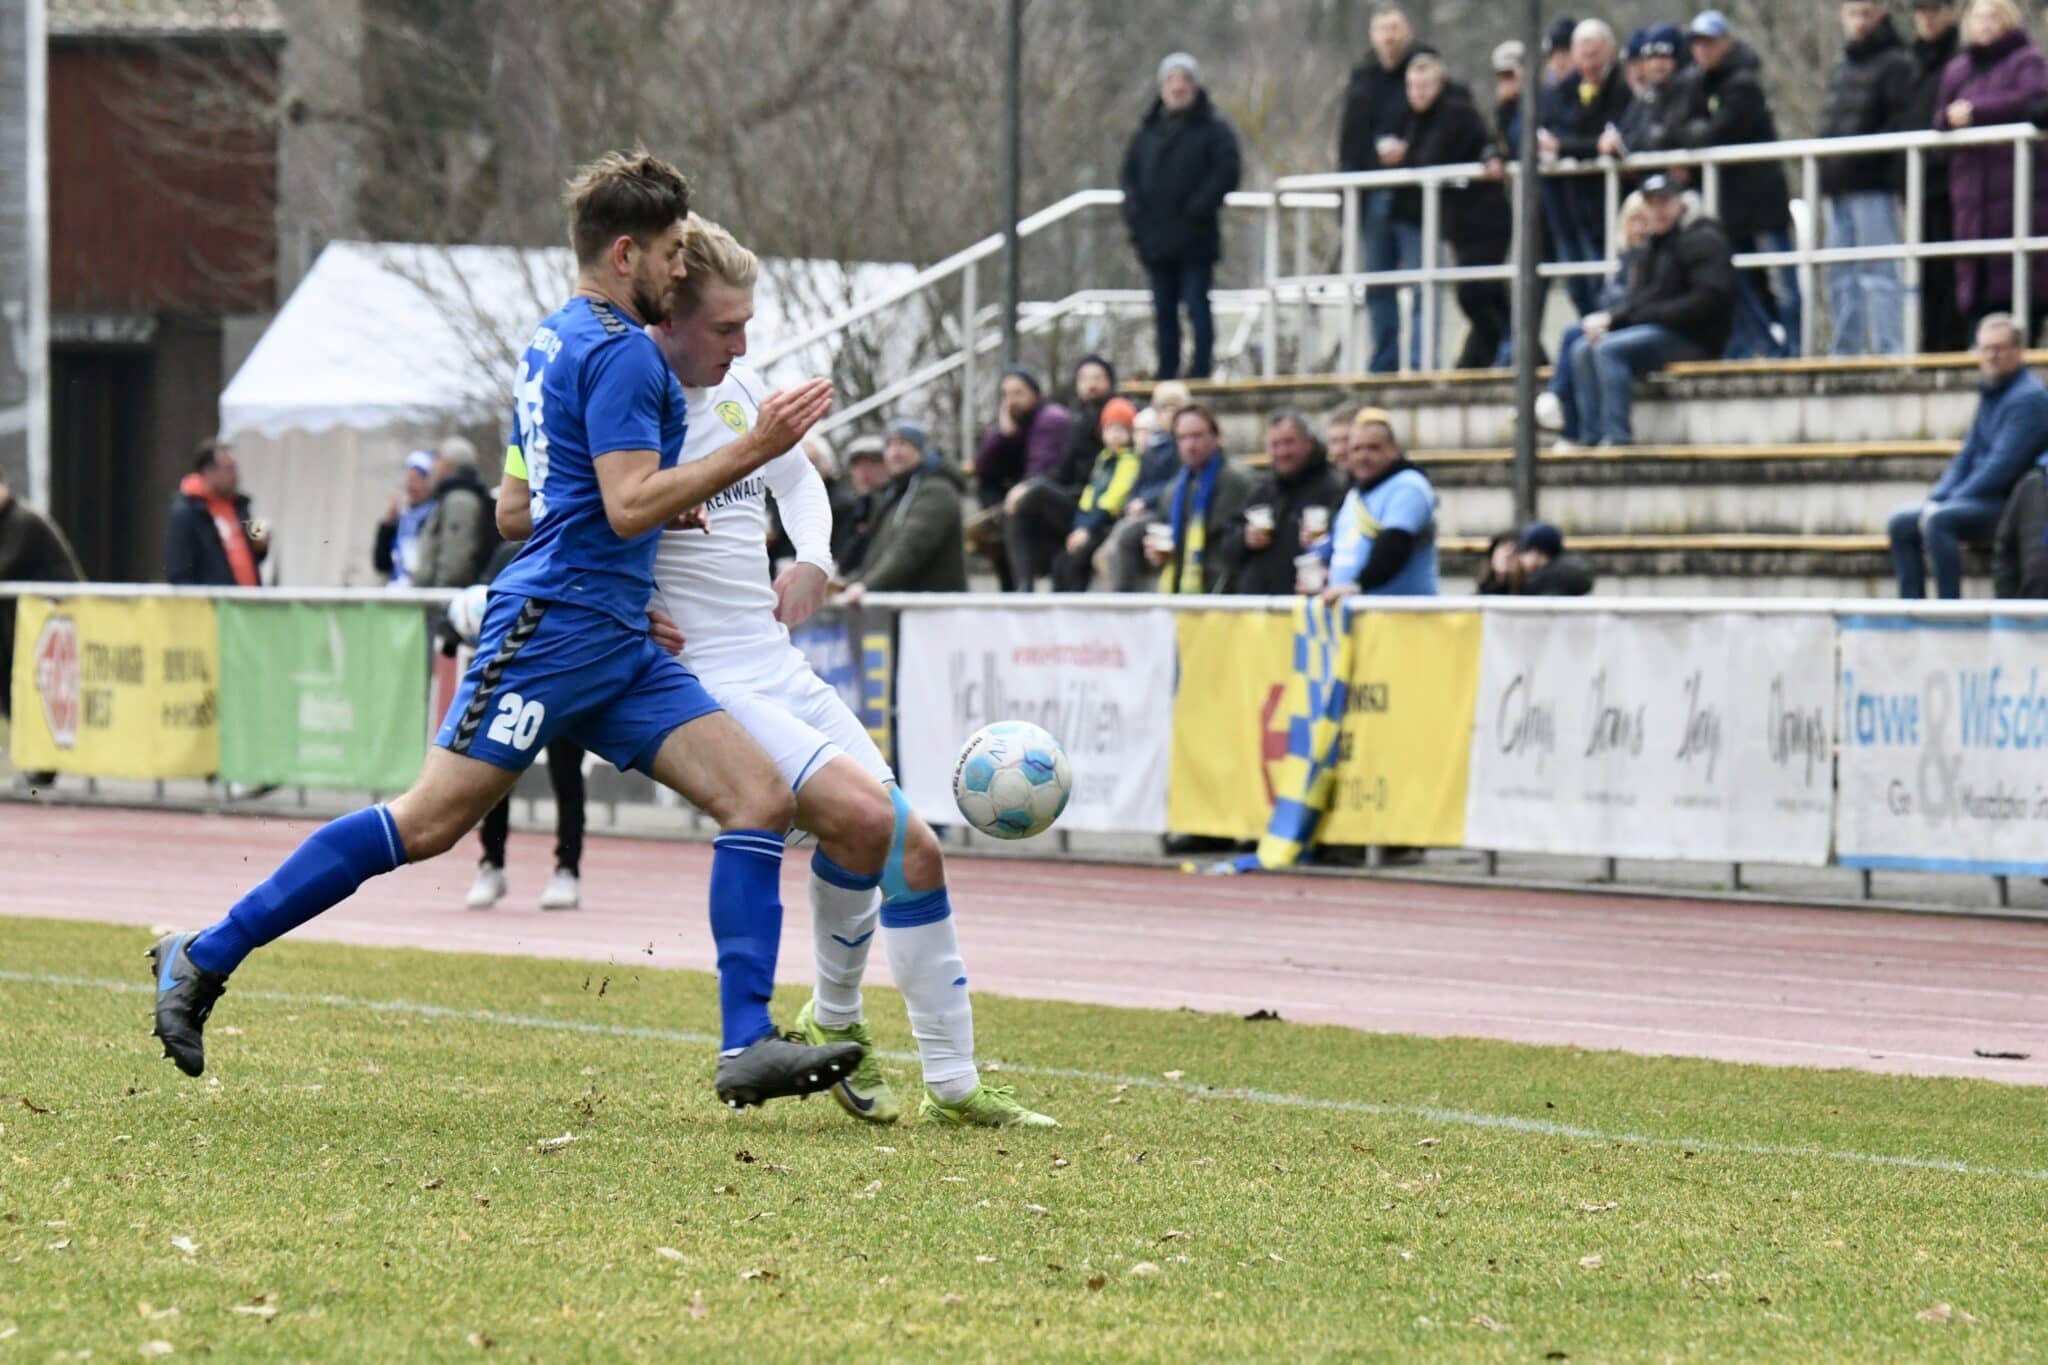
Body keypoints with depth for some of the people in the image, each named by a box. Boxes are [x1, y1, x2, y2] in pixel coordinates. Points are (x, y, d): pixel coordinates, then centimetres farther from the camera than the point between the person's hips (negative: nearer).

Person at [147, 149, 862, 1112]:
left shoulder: (555, 339, 20)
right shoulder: (623, 353, -10)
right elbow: (629, 506, -20)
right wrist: (750, 452, -20)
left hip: (616, 649, 10)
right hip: (554, 627, -10)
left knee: (759, 796, -2)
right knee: (429, 823, -10)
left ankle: (748, 1046, -9)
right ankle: (204, 959, 0)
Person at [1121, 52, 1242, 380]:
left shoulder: (1213, 128, -2)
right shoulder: (1149, 130, 15)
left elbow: (1228, 171, -10)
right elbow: (1130, 173, 19)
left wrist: (1199, 207, -16)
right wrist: (1133, 209, 2)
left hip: (1194, 241, -5)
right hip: (1156, 239, 5)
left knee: (1196, 303, -7)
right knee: (1164, 309, 9)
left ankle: (1201, 369, -5)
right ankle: (1166, 373, 14)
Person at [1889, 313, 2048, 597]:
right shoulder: (1991, 395, 16)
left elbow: (2002, 467, -21)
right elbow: (1967, 456, 20)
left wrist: (1941, 506, -19)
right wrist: (1936, 499, 3)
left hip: (2012, 505, -10)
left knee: (1939, 521, -32)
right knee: (1902, 523, 7)